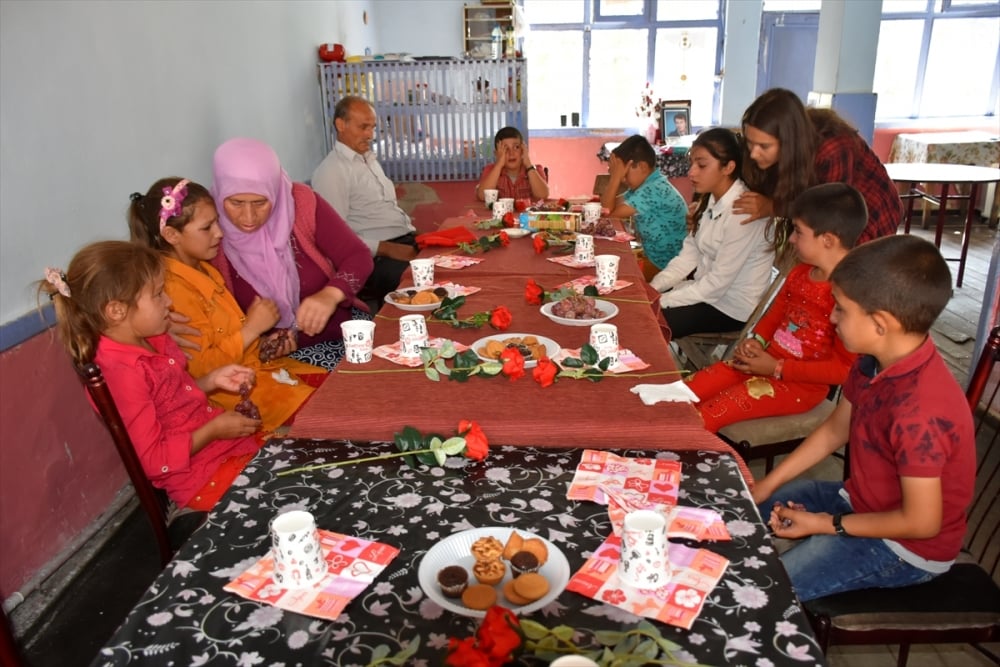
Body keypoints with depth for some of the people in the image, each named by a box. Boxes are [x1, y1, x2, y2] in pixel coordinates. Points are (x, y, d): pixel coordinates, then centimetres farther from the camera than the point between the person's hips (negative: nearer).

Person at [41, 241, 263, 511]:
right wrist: (214, 429, -19)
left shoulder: (152, 340, -2)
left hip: (226, 440, 8)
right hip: (204, 479, -8)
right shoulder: (122, 374, -26)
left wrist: (212, 380, 0)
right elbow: (153, 460, -23)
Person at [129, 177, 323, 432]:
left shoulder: (204, 268, 8)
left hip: (255, 364, 9)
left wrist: (263, 343, 2)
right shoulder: (174, 290, -20)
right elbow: (200, 368, -22)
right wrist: (252, 328, -22)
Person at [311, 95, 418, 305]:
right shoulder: (331, 171, -7)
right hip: (377, 256, -8)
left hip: (406, 240, 9)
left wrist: (414, 233, 9)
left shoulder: (369, 159, 21)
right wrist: (387, 249, -19)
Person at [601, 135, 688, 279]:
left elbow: (609, 213, -17)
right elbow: (606, 206, 4)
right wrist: (615, 176, -5)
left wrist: (617, 176, -14)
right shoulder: (642, 185, 5)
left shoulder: (653, 190, -24)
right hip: (655, 258, 9)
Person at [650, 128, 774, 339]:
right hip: (707, 288, 8)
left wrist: (661, 302, -21)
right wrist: (654, 287, -12)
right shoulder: (711, 200, 2)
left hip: (733, 306, -8)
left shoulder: (743, 211, -25)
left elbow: (718, 283, -24)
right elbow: (689, 254, 1)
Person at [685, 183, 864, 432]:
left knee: (701, 418, -22)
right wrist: (757, 340, -1)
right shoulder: (799, 273, 4)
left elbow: (844, 368, -22)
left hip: (799, 384, -8)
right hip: (764, 361, 8)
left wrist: (777, 369, -19)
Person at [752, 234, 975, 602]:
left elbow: (922, 522, -26)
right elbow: (835, 430, 6)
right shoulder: (874, 362, -9)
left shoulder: (920, 411, -35)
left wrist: (826, 524, -15)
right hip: (860, 498, 8)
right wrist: (766, 486, 4)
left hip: (907, 547, -8)